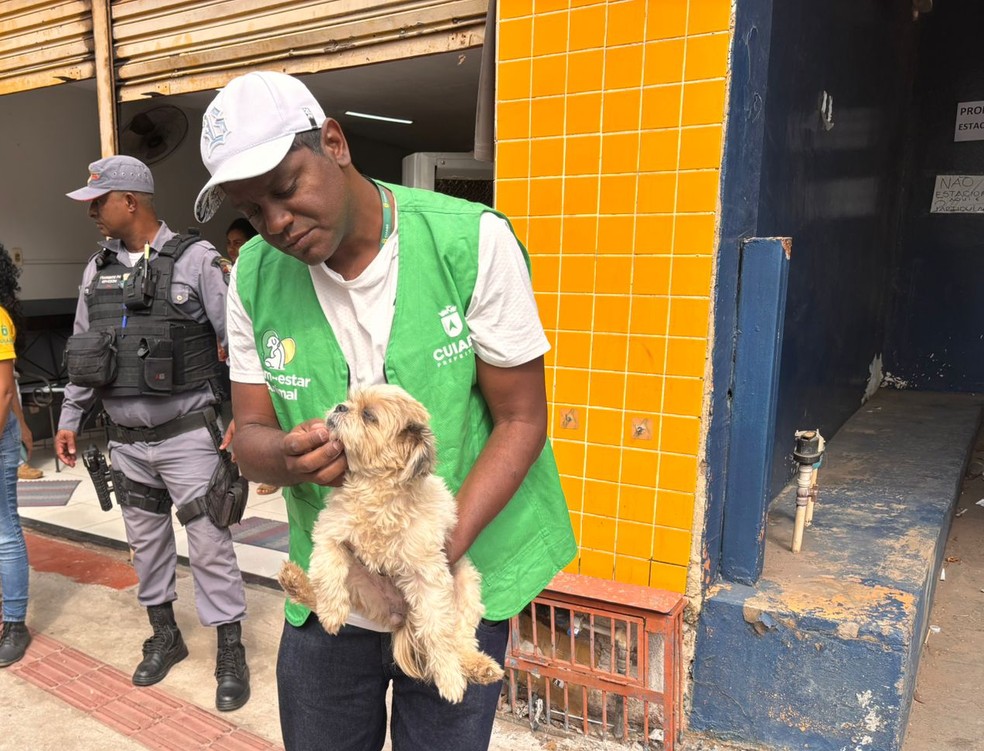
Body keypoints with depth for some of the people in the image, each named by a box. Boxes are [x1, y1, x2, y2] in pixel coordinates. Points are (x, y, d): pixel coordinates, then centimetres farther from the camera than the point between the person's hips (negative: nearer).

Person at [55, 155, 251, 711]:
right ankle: (165, 636, 36)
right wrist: (69, 419, 16)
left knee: (209, 545, 1)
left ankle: (232, 652, 16)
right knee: (146, 541, 17)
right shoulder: (97, 269, 9)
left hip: (188, 435, -6)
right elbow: (83, 352, 16)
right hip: (126, 441, 6)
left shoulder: (195, 260, -9)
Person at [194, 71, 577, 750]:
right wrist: (290, 457, -24)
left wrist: (441, 552, -25)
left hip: (461, 579, -2)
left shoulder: (475, 242, -17)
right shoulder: (254, 277, -5)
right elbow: (251, 434, 0)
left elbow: (521, 419, -14)